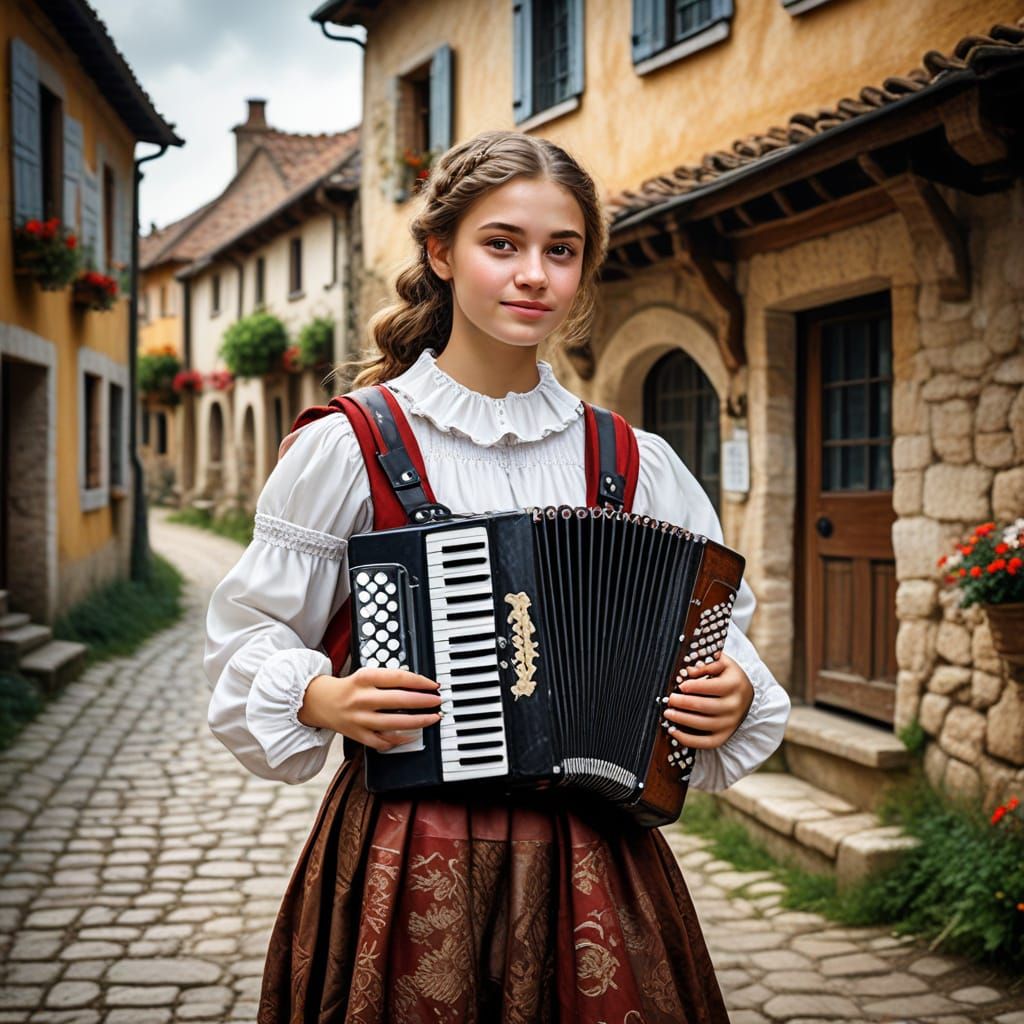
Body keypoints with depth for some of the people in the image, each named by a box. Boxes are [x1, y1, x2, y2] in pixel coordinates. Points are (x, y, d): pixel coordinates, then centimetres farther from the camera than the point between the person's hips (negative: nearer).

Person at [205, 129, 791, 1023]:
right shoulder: (350, 447, -4)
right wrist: (320, 699, -16)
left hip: (592, 853, 3)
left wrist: (734, 697, -6)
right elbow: (251, 638, 2)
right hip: (409, 859, -2)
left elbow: (715, 633, 14)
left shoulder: (635, 466, 5)